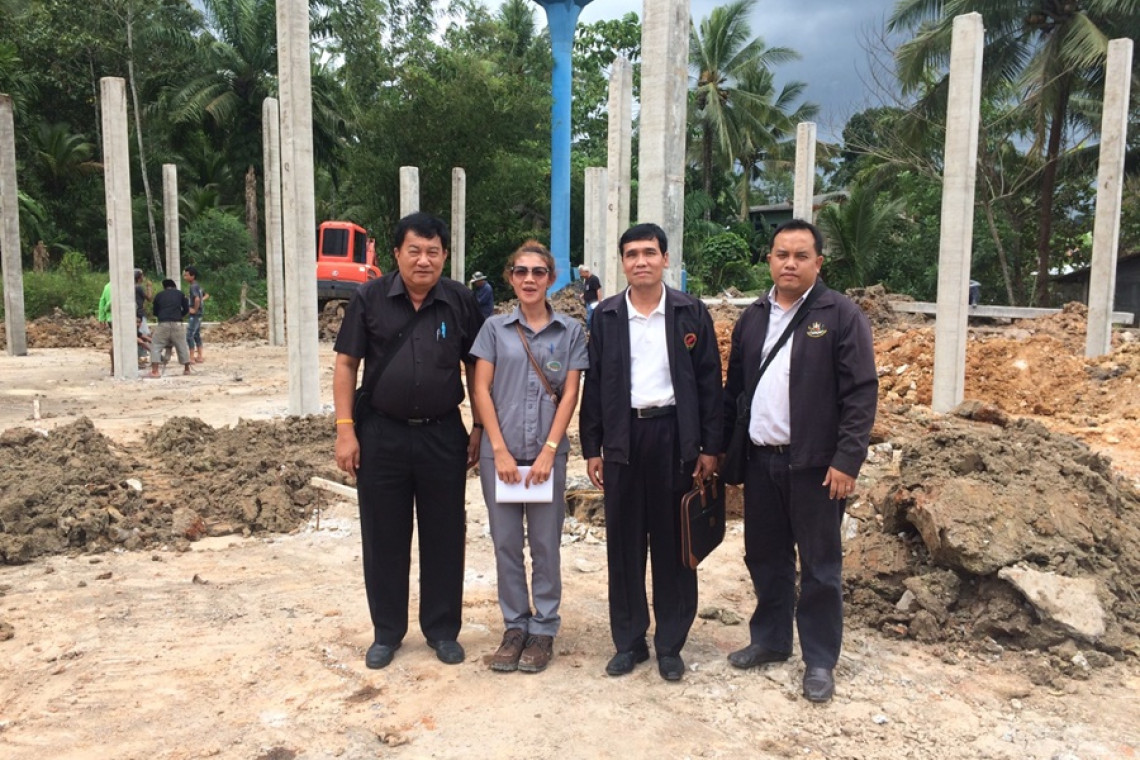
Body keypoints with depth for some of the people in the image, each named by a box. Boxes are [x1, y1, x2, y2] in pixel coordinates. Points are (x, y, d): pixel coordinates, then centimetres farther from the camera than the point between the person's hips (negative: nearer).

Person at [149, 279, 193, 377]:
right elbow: (186, 309, 14)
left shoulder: (159, 295, 13)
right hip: (177, 324, 1)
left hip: (163, 324, -1)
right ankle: (187, 369, 19)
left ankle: (154, 371, -3)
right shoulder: (180, 293, 14)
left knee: (156, 346, 7)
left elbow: (155, 312, 19)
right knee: (182, 346, 14)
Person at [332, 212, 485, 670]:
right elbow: (346, 364, 0)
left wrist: (479, 429, 3)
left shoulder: (461, 302, 0)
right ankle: (387, 632, 27)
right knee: (383, 537, 10)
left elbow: (477, 369, 7)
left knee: (445, 536, 9)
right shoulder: (369, 298, -1)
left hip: (443, 435, 0)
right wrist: (345, 429, -6)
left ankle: (443, 629, 26)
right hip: (381, 435, 0)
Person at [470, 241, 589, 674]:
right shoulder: (495, 328, 4)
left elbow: (570, 394, -1)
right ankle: (515, 626, 22)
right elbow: (481, 390, 0)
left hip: (548, 451, -1)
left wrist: (549, 451, -9)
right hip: (499, 451, 1)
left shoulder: (570, 331, 3)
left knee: (545, 543, 5)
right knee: (506, 542, 7)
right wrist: (500, 450, -8)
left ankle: (544, 629, 19)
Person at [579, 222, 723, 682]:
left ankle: (670, 644, 21)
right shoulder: (606, 315, 5)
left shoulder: (691, 312, 1)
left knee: (673, 543, 6)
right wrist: (591, 447, 3)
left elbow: (708, 382, 1)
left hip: (674, 435, -1)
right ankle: (628, 641, 22)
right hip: (623, 436, 1)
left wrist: (710, 446, -3)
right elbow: (593, 384, 6)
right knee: (624, 543, 7)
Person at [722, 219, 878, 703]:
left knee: (819, 566, 6)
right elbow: (733, 387, 14)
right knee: (765, 558, 15)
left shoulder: (841, 316, -6)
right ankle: (770, 640, 33)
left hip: (815, 463, -5)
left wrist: (847, 460, -15)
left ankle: (820, 662, 21)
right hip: (760, 459, 5)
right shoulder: (752, 318, 10)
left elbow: (861, 393, -10)